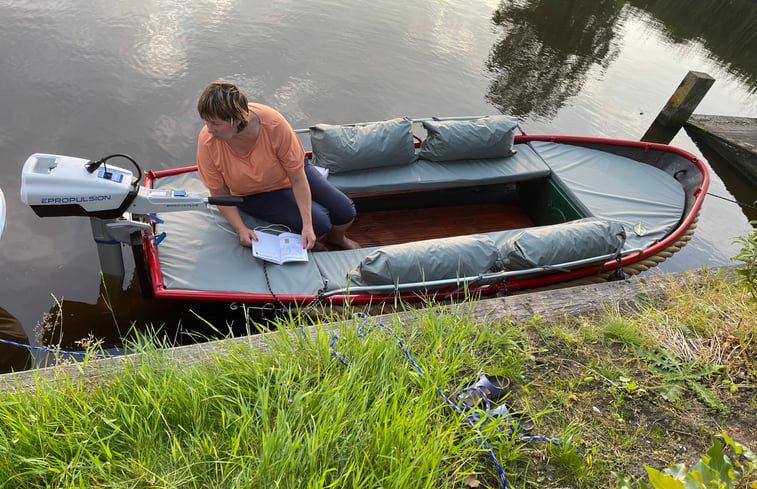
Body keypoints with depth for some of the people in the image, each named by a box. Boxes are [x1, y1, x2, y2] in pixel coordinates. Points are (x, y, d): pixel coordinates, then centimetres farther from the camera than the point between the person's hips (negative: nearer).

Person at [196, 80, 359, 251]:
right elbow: (219, 193, -15)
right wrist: (240, 228, -28)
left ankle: (336, 238, 35)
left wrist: (308, 225, -29)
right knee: (319, 224, -21)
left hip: (289, 173, 1)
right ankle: (310, 245, 17)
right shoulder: (207, 142, -29)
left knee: (345, 212, -2)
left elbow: (298, 179, -26)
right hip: (254, 195, -1)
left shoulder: (274, 124, -33)